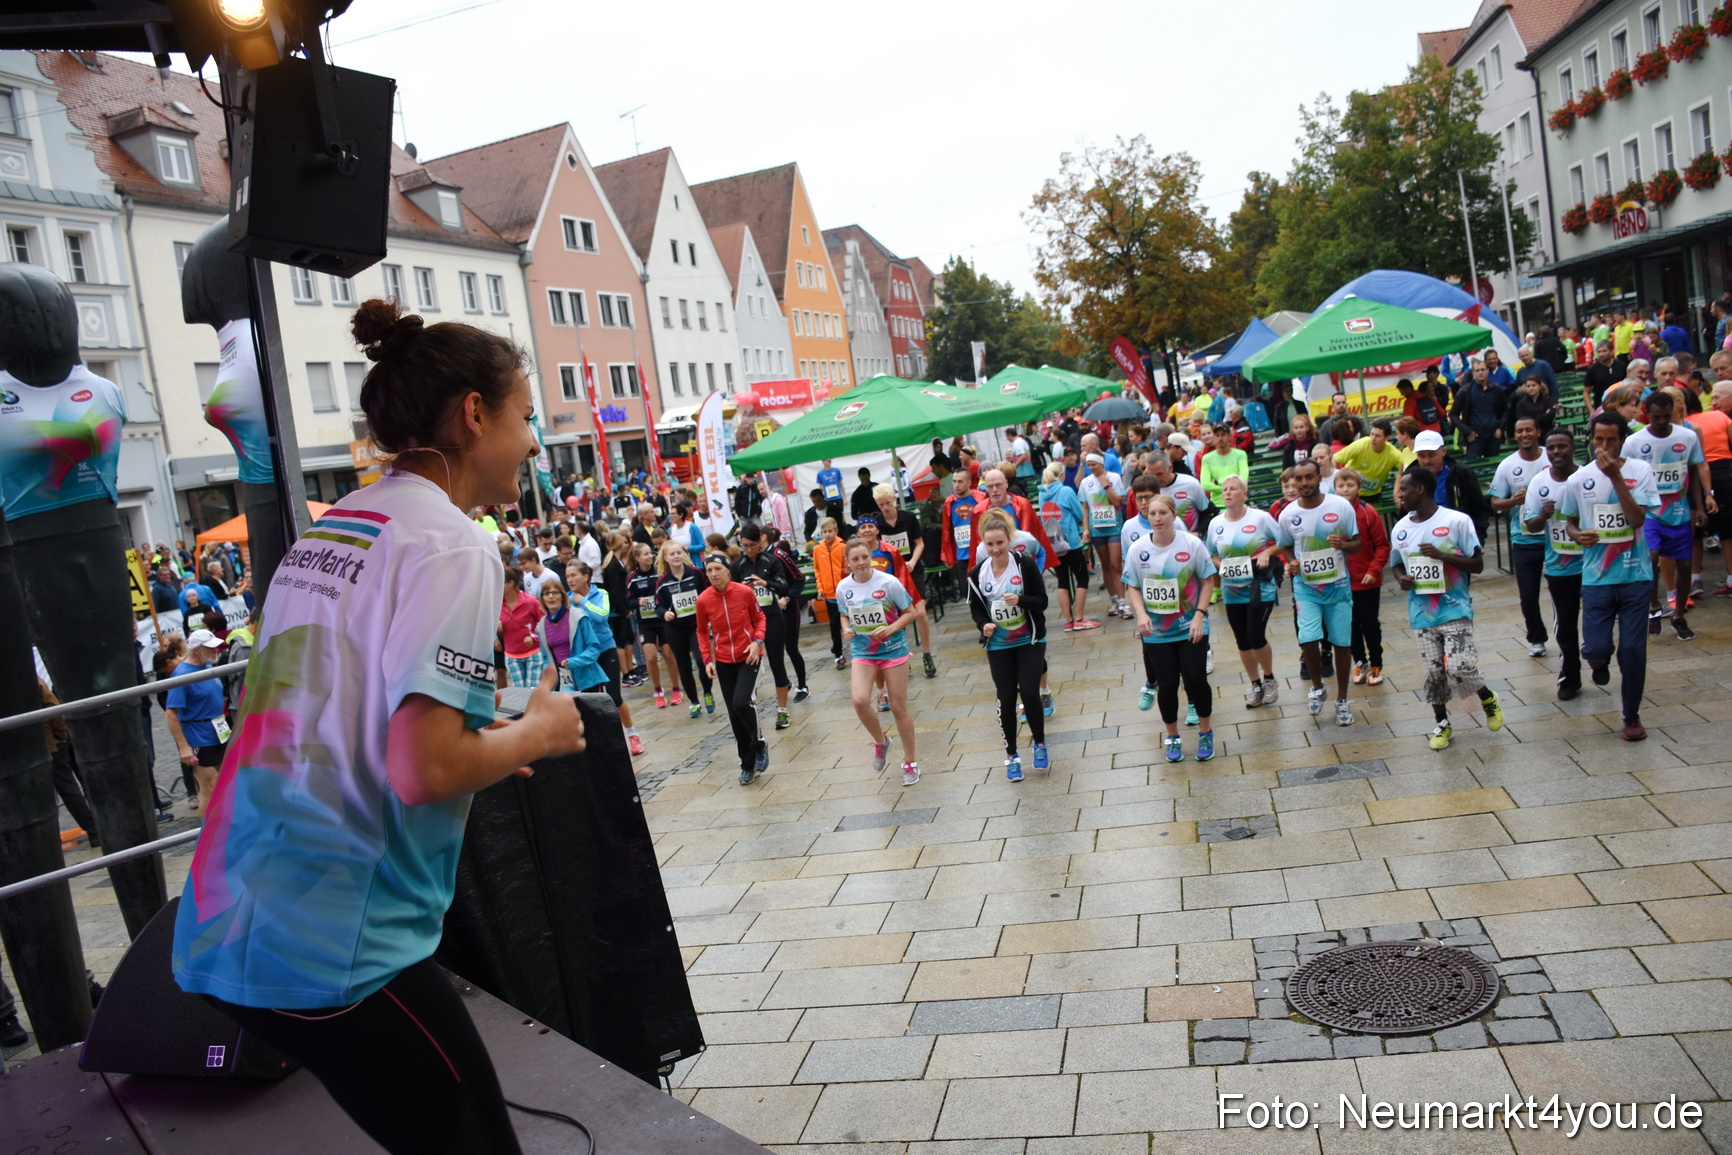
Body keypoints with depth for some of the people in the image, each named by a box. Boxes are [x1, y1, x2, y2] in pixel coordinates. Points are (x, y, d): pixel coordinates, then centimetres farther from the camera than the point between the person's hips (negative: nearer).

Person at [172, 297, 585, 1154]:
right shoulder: (451, 545, -15)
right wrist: (537, 732, -5)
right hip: (334, 948, -9)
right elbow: (423, 773, -23)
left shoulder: (326, 530, 12)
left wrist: (487, 743, 17)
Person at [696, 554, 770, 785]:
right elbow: (702, 632, 8)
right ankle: (748, 764, 20)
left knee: (741, 703, -21)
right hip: (723, 661, 3)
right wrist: (707, 659, -1)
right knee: (734, 714, 6)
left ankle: (759, 744, 7)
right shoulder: (703, 600, -7)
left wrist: (757, 641, -11)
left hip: (748, 657, -2)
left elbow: (759, 618, 4)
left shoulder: (745, 592, -11)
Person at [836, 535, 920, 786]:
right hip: (862, 652, 2)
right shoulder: (843, 587, -4)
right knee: (859, 700, -21)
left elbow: (910, 612, -6)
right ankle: (880, 741, 10)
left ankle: (910, 762, 24)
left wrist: (891, 628, -22)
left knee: (899, 707, 5)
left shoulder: (889, 582, -14)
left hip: (893, 650, -2)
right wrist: (846, 629, -8)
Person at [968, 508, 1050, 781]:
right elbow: (976, 608, 4)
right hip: (998, 646, 2)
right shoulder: (978, 574, -6)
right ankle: (1011, 755, 20)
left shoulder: (1025, 564, -13)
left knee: (1029, 693, -9)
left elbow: (1042, 601, -11)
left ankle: (1039, 744, 18)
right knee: (1006, 699, 4)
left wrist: (1020, 600, -30)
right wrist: (983, 625, -16)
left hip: (1030, 641, -2)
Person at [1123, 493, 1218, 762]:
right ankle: (1172, 737, 26)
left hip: (1190, 628, -1)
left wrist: (1199, 616, -12)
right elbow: (1134, 588, 3)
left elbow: (1208, 582, -3)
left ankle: (1205, 732, 20)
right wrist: (1141, 614, -13)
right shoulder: (1138, 550, -5)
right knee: (1167, 683, 5)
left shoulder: (1192, 545, -10)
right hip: (1156, 632, 1)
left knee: (1195, 678, -4)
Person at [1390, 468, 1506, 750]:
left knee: (1459, 668, -13)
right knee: (1433, 671, 7)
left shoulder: (1457, 521, -9)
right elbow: (1397, 565, 19)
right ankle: (1442, 724, 25)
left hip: (1455, 610, -4)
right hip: (1421, 613, 4)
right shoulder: (1401, 528, 5)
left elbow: (1478, 564, -7)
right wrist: (1402, 578, -4)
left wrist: (1442, 555, -21)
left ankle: (1488, 699, 18)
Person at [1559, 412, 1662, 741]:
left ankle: (1632, 715, 21)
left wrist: (1615, 477, -21)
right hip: (1596, 577, 1)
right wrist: (1578, 535, -8)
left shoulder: (1639, 471, -5)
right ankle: (1600, 664, 36)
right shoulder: (1578, 479, 0)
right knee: (1595, 650, -4)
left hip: (1635, 575, -1)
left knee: (1633, 649, 1)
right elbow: (1570, 521, 14)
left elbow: (1637, 519, -17)